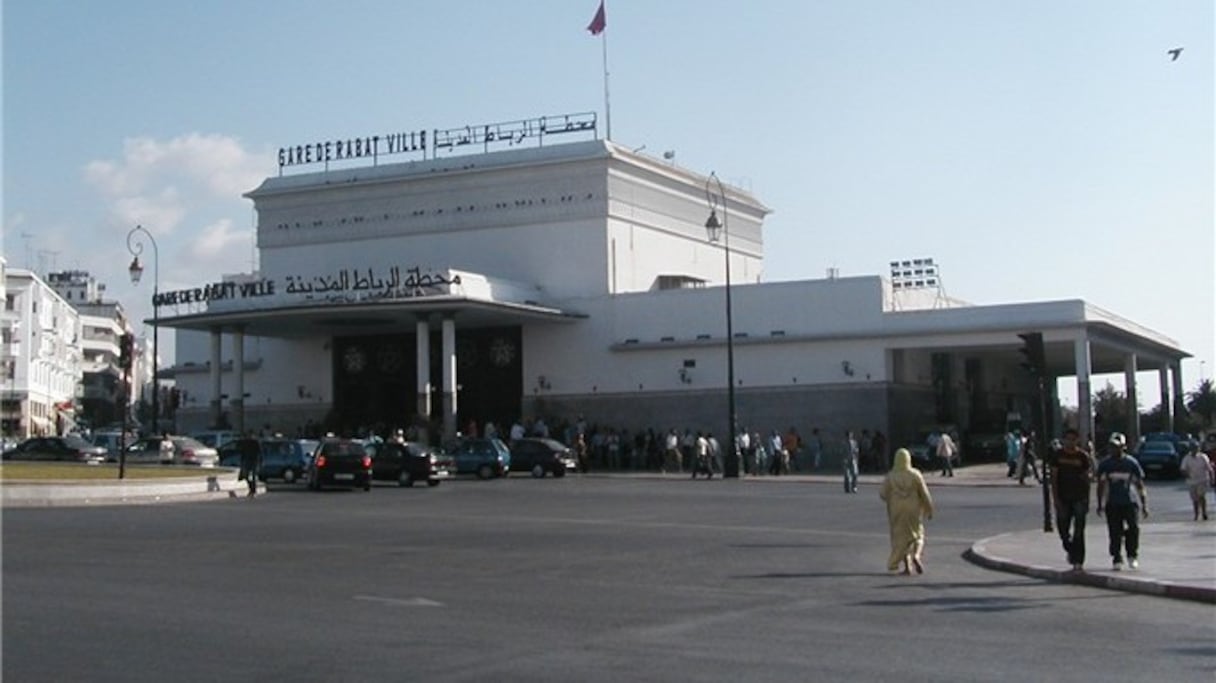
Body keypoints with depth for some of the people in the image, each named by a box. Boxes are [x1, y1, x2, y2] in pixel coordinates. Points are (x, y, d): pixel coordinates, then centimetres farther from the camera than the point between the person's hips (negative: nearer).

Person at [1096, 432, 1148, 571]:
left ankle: (1132, 555, 4)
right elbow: (1101, 486, 8)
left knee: (1134, 527, -15)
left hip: (1129, 502, -1)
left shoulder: (1131, 463, 1)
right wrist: (1100, 505, 3)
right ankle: (1116, 559, 10)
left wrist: (1144, 505, 2)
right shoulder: (1104, 464, 4)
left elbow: (1140, 485, 5)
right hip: (1112, 504, 1)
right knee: (1115, 533, 0)